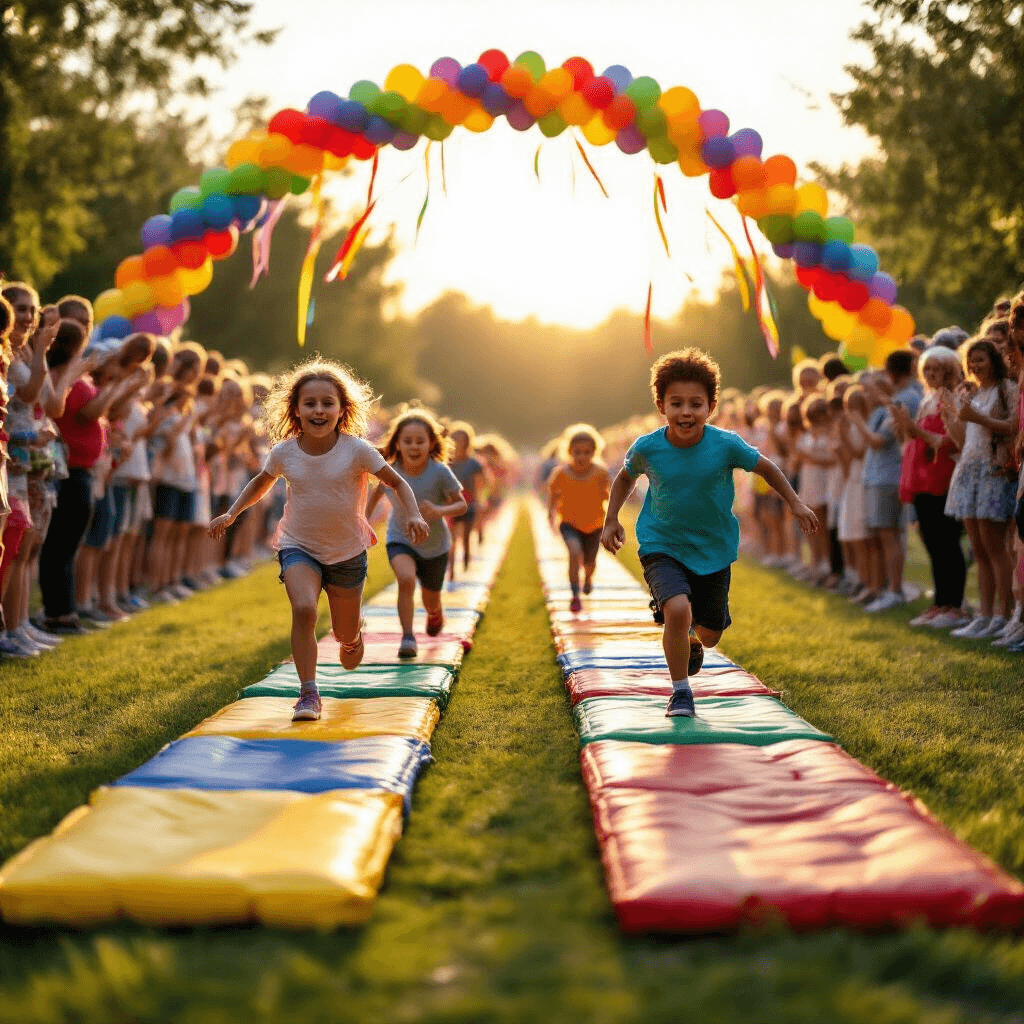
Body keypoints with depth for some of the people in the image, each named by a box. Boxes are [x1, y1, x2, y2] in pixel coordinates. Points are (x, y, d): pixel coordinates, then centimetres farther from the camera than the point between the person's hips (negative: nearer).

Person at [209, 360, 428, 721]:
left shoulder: (356, 450, -14)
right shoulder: (284, 453, -8)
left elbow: (397, 482, -6)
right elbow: (260, 483, 13)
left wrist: (413, 515, -23)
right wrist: (231, 513, 1)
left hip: (347, 551, 0)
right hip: (299, 547, 0)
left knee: (345, 634, 12)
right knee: (303, 609, -28)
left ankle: (352, 636, 52)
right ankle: (308, 693, -21)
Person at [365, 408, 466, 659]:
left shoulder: (440, 472, -23)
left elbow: (462, 505, -16)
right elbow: (376, 494, 6)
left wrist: (439, 511, -35)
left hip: (434, 544, 0)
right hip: (400, 540, 0)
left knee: (431, 601, 17)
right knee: (406, 579, -31)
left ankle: (435, 614, 55)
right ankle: (408, 637, -21)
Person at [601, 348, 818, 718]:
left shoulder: (726, 445, -19)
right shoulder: (647, 448, -16)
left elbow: (765, 467, 0)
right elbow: (626, 477, 6)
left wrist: (795, 503, -2)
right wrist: (611, 520, -1)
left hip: (713, 550, 2)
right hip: (662, 546, -2)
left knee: (710, 632, 14)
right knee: (678, 609, -28)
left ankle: (690, 642, 55)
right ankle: (680, 692, -7)